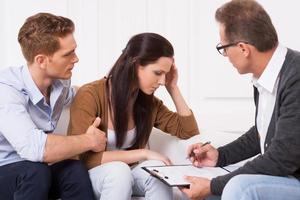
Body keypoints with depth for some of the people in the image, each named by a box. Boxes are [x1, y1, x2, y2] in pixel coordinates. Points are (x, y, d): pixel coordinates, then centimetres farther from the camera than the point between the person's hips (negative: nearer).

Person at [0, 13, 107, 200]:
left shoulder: (60, 83, -4)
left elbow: (76, 95, 24)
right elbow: (33, 147, -41)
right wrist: (89, 141, -26)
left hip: (35, 173, 6)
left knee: (75, 169, -23)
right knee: (36, 172, -35)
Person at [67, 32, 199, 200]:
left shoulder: (148, 101, -1)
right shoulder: (90, 95, -19)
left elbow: (189, 131, 5)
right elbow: (84, 157, -22)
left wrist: (173, 88, -5)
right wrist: (143, 153, -25)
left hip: (127, 174, 5)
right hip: (92, 174, -4)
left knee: (157, 167, -28)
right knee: (119, 169, -36)